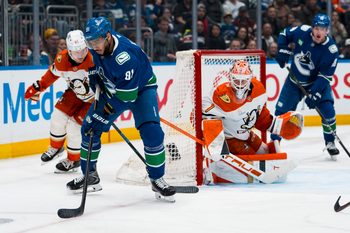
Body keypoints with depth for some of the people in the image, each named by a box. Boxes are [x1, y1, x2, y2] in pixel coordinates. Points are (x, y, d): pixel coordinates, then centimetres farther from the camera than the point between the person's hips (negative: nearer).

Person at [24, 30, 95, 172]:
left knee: (75, 126, -10)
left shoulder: (94, 59, -35)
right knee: (58, 117, 2)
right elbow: (53, 73, 4)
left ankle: (73, 160, 13)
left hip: (95, 98, -5)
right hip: (74, 93, 6)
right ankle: (56, 148, 32)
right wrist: (38, 87, 4)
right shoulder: (62, 59, -18)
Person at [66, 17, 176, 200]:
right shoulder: (94, 49, -16)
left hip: (141, 89, -6)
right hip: (111, 88, 7)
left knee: (151, 131, -23)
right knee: (89, 127, 2)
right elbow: (94, 74, 8)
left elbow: (127, 94, -34)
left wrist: (108, 109, -28)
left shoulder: (125, 55, -38)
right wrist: (99, 91, -1)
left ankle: (157, 179, -8)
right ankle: (90, 176, 16)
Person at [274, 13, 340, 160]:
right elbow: (285, 34, 2)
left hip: (318, 81, -2)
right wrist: (283, 51, -11)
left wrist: (314, 94, -32)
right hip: (295, 80, 2)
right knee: (281, 110, -2)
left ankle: (330, 143, 4)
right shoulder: (302, 31, -18)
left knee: (328, 109, -17)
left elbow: (325, 75, -24)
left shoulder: (331, 49, -24)